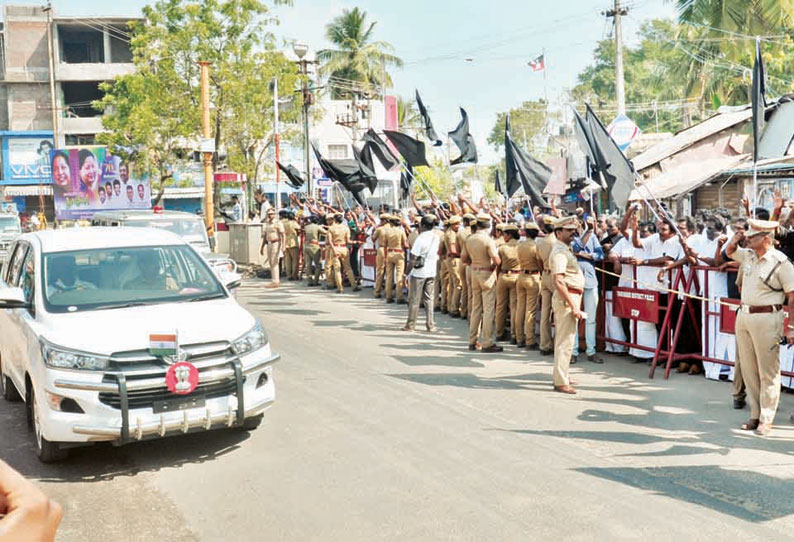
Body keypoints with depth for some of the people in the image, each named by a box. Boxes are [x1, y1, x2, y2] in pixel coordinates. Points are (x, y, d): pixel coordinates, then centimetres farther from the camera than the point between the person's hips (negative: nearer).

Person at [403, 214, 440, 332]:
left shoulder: (421, 238, -17)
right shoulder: (437, 238, 0)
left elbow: (413, 259, -17)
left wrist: (407, 273, -10)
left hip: (418, 273, -5)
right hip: (432, 273, 5)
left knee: (414, 300, 5)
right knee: (429, 299, 12)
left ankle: (411, 325, 12)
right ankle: (430, 324, 11)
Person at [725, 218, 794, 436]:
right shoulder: (748, 255, 8)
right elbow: (728, 251, 27)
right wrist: (737, 237, 5)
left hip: (766, 319, -7)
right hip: (743, 316, 7)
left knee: (768, 371, 1)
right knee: (748, 369, 11)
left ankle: (766, 419, 8)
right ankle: (755, 415, 21)